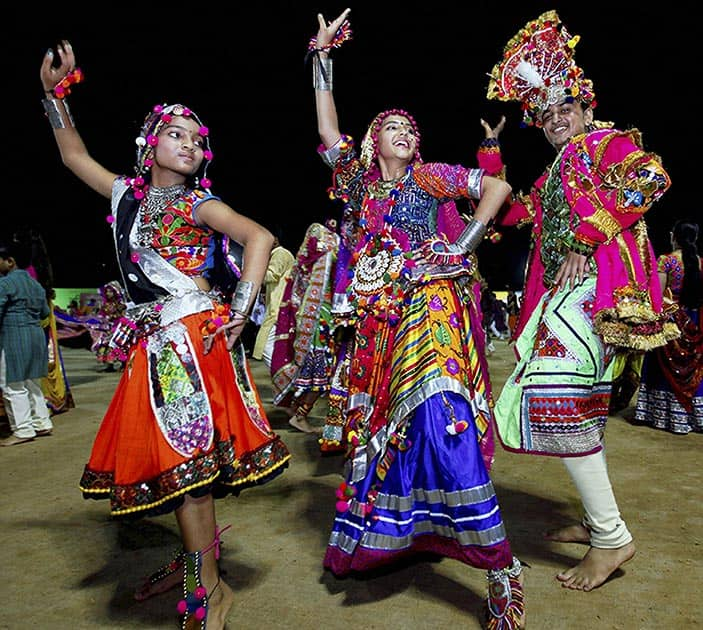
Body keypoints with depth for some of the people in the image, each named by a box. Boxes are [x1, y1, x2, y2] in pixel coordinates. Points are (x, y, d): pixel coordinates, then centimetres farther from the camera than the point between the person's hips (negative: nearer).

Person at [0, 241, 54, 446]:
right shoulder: (34, 283, 14)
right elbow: (45, 312, 20)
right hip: (36, 335, 9)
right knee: (32, 383, 17)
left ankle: (23, 430, 3)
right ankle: (42, 423, 21)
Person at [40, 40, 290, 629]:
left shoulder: (198, 202, -2)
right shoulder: (128, 192, 16)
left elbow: (261, 238, -15)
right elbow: (74, 153, 29)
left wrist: (240, 313, -19)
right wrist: (55, 94, 21)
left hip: (195, 337, -6)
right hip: (152, 343, 6)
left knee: (187, 456, -7)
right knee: (175, 455, 11)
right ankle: (195, 559, 27)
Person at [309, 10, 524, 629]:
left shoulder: (428, 176, 8)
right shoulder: (361, 178, 17)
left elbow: (497, 187, 4)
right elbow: (328, 126, 14)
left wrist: (463, 246, -4)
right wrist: (322, 55, 13)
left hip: (432, 308, -5)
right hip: (380, 317, 5)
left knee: (440, 414, -21)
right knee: (380, 418, 10)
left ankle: (501, 566, -13)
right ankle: (373, 533, 28)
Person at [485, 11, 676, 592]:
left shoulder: (609, 142, 3)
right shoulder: (555, 174, 26)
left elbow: (651, 177, -18)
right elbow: (510, 212, 29)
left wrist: (585, 237, -20)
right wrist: (491, 152, 28)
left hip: (597, 282, -9)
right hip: (564, 292, 9)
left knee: (555, 396, -20)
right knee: (577, 401, 10)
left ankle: (612, 537, -11)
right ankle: (598, 518, 22)